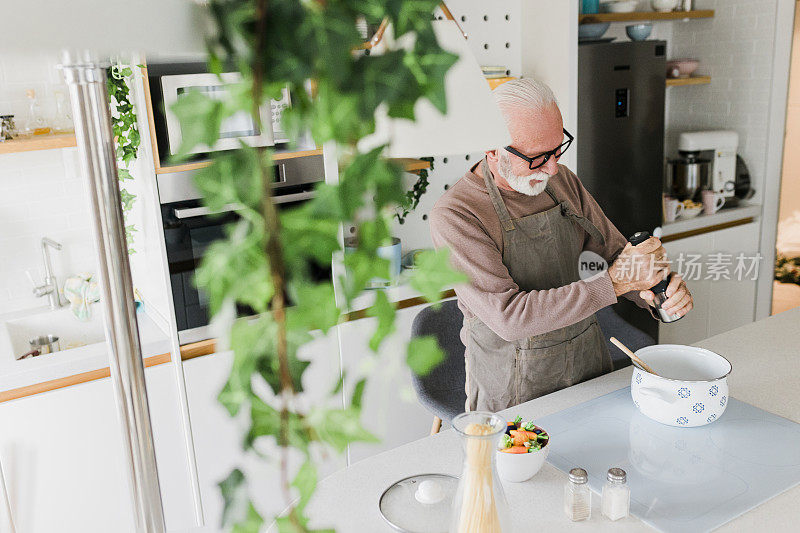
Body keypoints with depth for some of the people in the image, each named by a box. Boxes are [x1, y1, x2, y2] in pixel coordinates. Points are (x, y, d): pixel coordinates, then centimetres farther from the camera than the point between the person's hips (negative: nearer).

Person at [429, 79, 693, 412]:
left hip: (590, 361, 5)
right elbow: (508, 317, -26)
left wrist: (656, 293, -11)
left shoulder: (562, 181, 3)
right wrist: (612, 283, -26)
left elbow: (614, 251, 10)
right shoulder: (454, 216, -19)